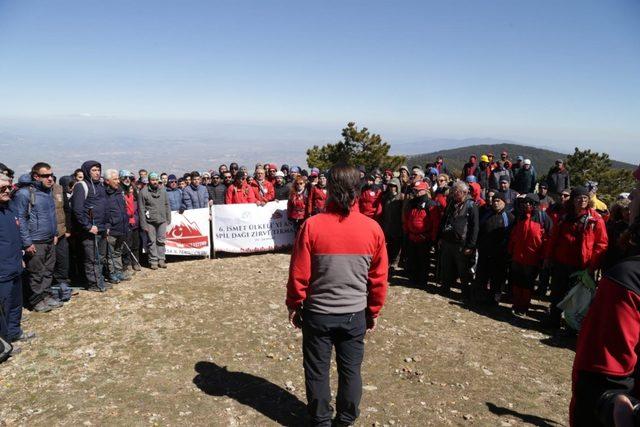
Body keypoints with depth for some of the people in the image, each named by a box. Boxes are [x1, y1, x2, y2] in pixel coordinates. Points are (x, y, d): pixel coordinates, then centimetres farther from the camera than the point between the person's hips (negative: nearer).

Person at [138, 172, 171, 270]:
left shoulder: (162, 190, 6)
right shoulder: (143, 192, -6)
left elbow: (167, 205, 12)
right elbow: (141, 209, -6)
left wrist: (168, 219, 8)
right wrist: (144, 224, -9)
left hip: (162, 220, 3)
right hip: (150, 221, -3)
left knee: (161, 240, 7)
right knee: (152, 241, 4)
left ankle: (161, 259, 16)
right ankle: (153, 260, 12)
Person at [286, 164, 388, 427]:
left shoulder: (312, 225, -17)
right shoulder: (373, 228, -10)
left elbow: (299, 274, -11)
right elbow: (379, 278, -2)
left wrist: (294, 305, 5)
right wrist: (373, 312, 12)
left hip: (318, 313, -1)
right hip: (355, 314, 2)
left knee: (317, 371, 16)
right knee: (350, 370, 18)